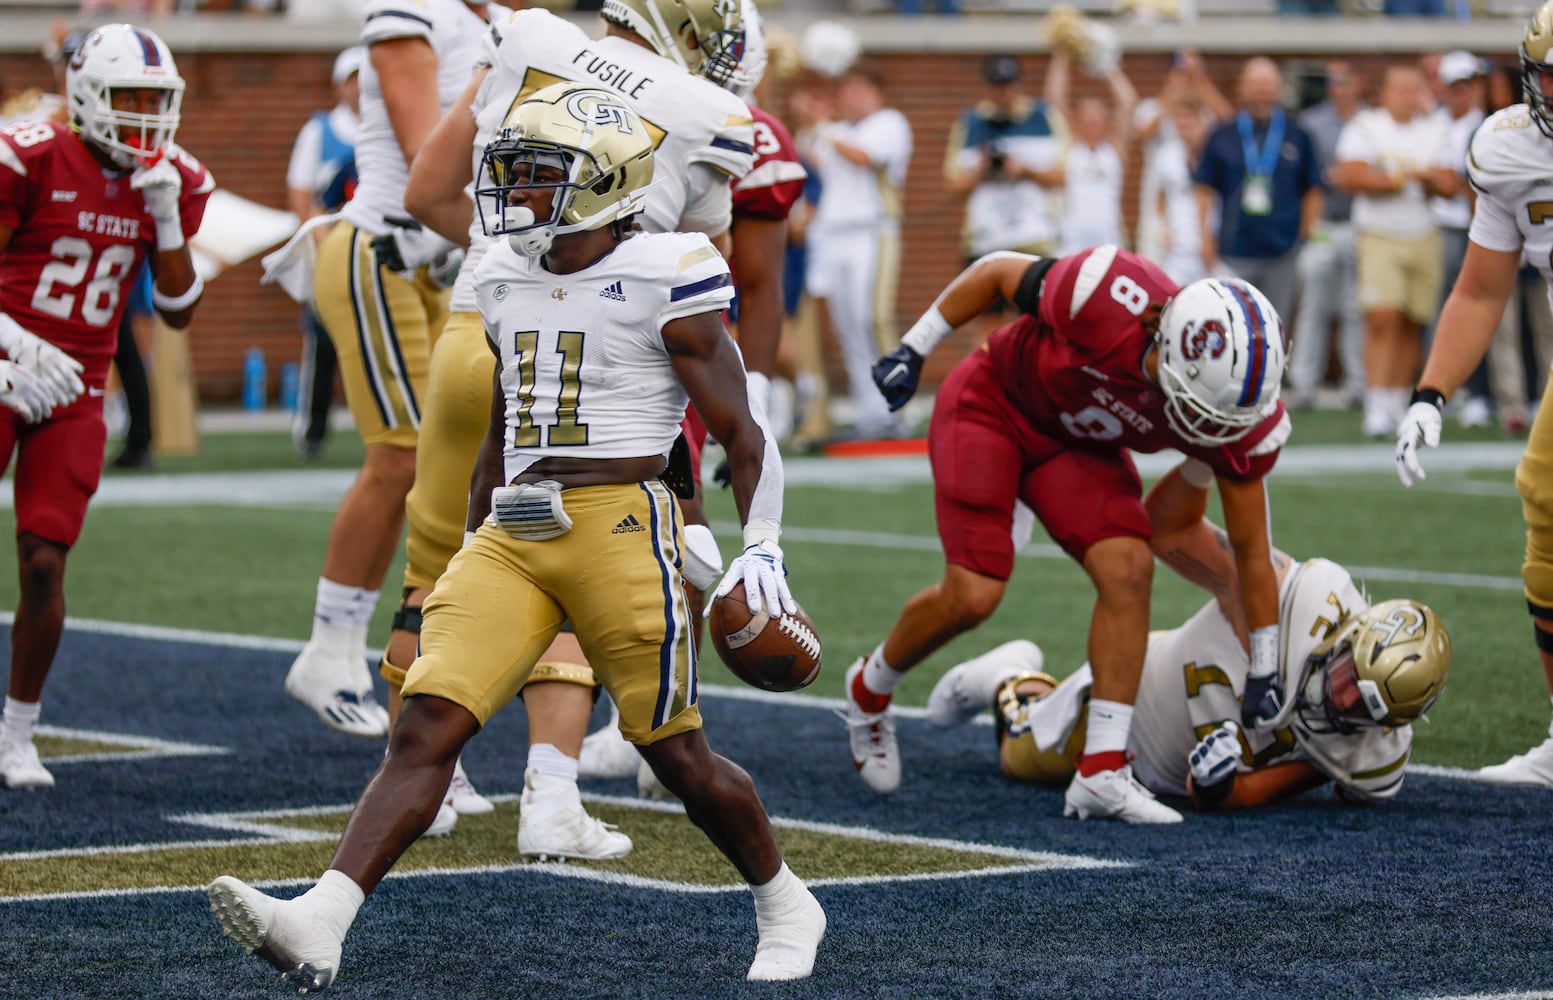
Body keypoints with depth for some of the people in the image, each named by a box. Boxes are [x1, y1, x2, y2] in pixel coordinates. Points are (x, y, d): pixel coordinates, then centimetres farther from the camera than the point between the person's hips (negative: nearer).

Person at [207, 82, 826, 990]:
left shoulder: (664, 280, -5)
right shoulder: (509, 280, 14)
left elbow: (743, 434, -2)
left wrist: (762, 551, -11)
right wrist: (471, 551, 28)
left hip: (620, 523, -5)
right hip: (511, 535, 5)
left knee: (678, 755, 3)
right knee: (427, 726, -10)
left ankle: (786, 908, 28)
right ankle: (319, 929, -21)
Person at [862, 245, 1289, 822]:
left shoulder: (1240, 424, -25)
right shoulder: (1112, 298, -39)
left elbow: (1250, 549, -10)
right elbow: (998, 272, -18)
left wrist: (1265, 675, -2)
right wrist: (913, 350, -9)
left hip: (1078, 445, 4)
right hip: (989, 405, -4)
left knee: (1128, 570, -19)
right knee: (973, 596, -13)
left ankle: (1101, 773, -13)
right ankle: (870, 688, 17)